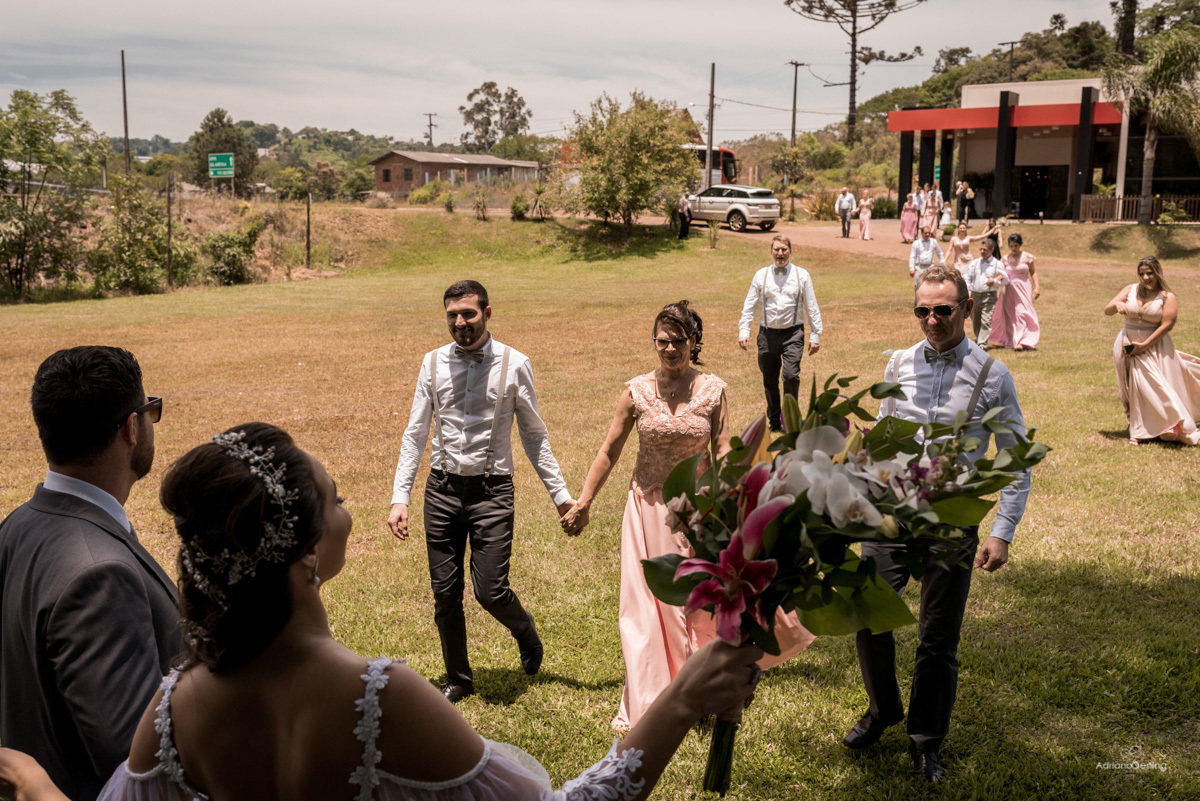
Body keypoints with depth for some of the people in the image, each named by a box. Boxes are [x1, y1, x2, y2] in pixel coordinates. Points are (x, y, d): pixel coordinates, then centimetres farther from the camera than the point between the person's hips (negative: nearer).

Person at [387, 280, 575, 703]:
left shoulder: (514, 365, -1)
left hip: (492, 491, -2)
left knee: (490, 590, -8)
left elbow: (534, 435, 6)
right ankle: (457, 679, 27)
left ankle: (526, 632, 27)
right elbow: (415, 433, 7)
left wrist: (560, 494, 4)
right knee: (445, 593, 6)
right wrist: (400, 497, 0)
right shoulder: (433, 363, 4)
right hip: (443, 489, 3)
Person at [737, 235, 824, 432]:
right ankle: (774, 421, 23)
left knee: (791, 375, -17)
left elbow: (811, 307, 7)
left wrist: (815, 335, 3)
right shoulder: (761, 275, 7)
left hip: (792, 334, -2)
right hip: (767, 334, 2)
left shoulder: (801, 275, 5)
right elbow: (749, 306, 8)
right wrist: (743, 331, -3)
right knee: (769, 381, 8)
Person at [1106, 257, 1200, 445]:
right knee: (1136, 389, 4)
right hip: (1128, 345, 3)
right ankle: (1138, 431, 11)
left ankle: (1175, 430, 3)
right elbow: (1107, 311, 1)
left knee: (1160, 388, -5)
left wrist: (1144, 345, -17)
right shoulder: (1131, 290, 5)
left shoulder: (1168, 297, -5)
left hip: (1154, 347, -3)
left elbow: (1167, 325, -13)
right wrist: (1117, 304, -23)